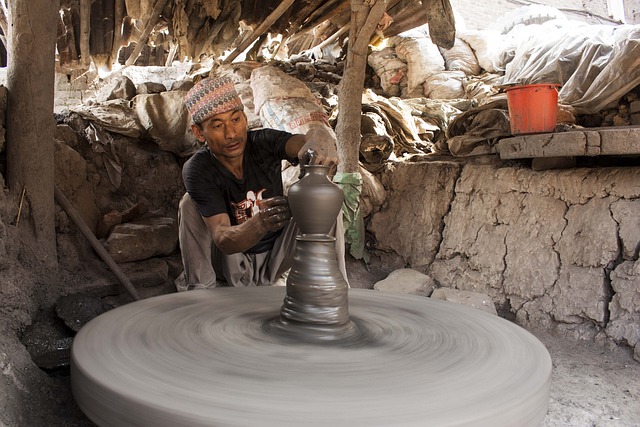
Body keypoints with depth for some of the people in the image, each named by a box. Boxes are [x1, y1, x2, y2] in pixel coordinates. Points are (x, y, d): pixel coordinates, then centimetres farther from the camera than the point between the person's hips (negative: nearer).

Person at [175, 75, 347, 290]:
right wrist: (260, 224, -52)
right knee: (190, 203, -23)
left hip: (276, 259, 2)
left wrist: (320, 139, -63)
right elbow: (222, 240, -31)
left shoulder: (264, 142, -16)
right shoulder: (197, 170, -21)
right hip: (231, 263, -1)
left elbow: (307, 139, -37)